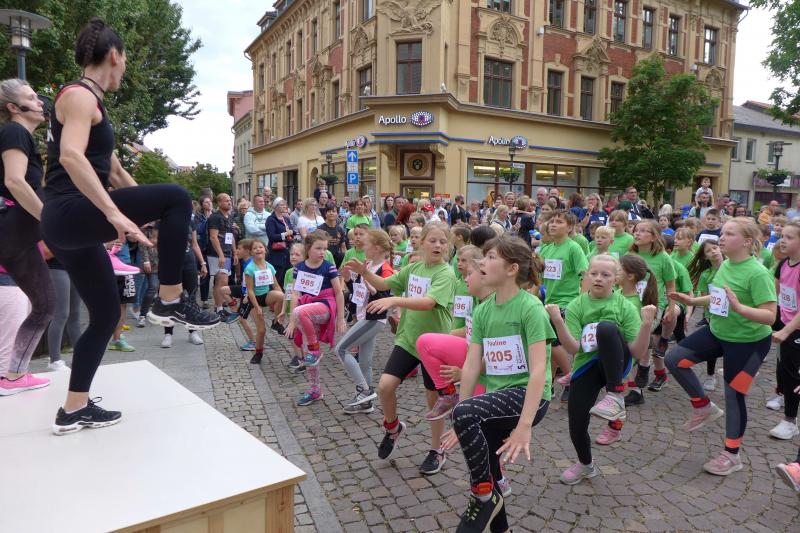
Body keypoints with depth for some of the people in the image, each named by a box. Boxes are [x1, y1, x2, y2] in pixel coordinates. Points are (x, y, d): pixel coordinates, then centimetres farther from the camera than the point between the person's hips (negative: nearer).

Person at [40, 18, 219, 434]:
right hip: (70, 214, -10)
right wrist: (114, 212, -33)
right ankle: (170, 302, -14)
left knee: (106, 314, 12)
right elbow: (71, 156, -25)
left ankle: (74, 410, 20)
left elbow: (112, 169, 29)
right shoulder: (79, 95, -6)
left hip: (72, 225, 10)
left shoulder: (89, 102, 24)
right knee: (177, 198, -18)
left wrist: (150, 210, 29)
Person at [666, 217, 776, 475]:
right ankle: (704, 407, 17)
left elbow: (770, 316, -27)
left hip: (749, 342, -7)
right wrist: (692, 300, 2)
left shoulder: (757, 273, -25)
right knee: (674, 358, -3)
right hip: (717, 332, 7)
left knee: (733, 395, 2)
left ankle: (732, 455, 21)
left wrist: (739, 308, -41)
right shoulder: (725, 265, -2)